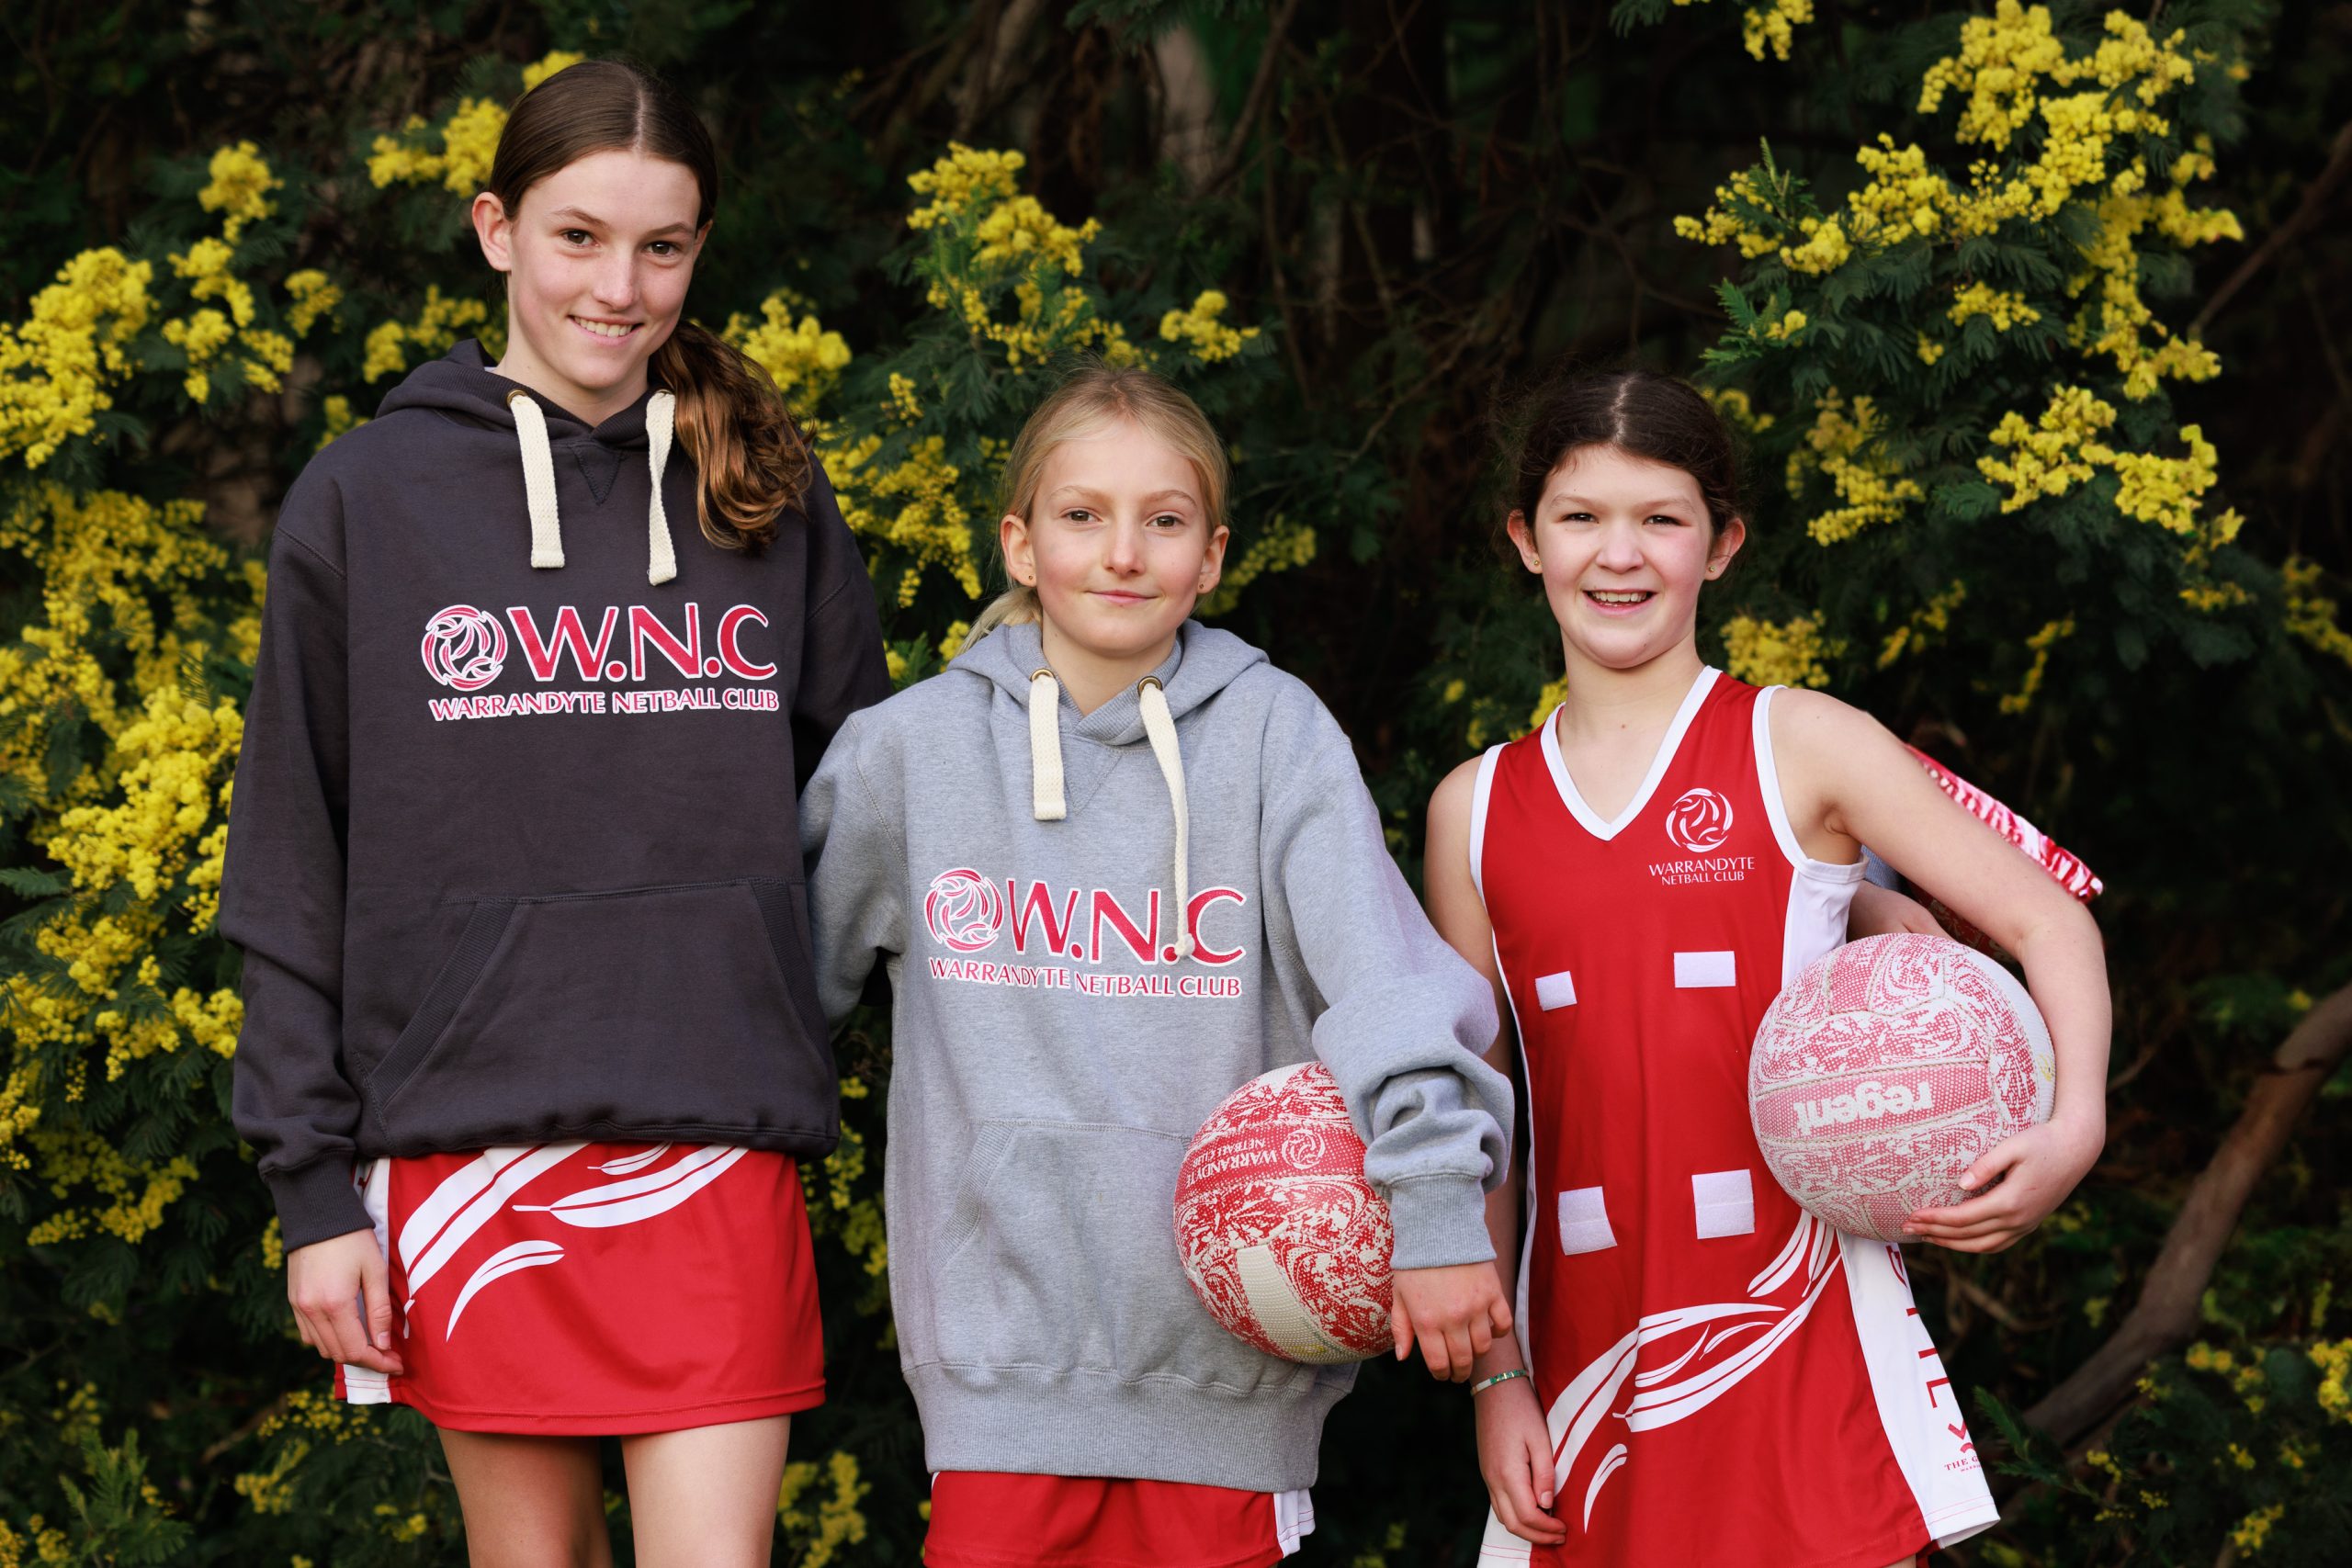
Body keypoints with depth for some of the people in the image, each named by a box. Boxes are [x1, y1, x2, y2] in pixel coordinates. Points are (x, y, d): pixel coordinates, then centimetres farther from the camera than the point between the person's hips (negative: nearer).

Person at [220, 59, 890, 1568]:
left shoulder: (772, 499, 9)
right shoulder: (367, 499, 4)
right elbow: (292, 878, 3)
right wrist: (314, 1187, -2)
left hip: (718, 1147, 1)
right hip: (466, 1142, -1)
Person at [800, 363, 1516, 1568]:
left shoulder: (1271, 732, -1)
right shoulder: (913, 746, 4)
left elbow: (1384, 973, -10)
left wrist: (1436, 1209, -19)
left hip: (1225, 1333, -1)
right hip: (1007, 1353, 1)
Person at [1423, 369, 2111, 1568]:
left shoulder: (1801, 748, 0)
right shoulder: (1475, 808, 10)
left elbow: (2047, 922, -1)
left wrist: (2075, 1128, -19)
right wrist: (1494, 1375, 6)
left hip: (1795, 1332, -3)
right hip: (1588, 1352, 3)